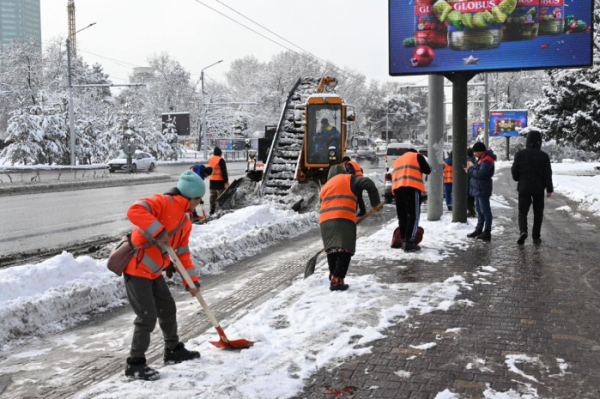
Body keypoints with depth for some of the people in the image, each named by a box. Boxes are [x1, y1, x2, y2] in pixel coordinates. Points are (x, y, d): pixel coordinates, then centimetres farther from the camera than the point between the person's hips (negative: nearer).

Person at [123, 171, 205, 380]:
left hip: (153, 272, 10)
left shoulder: (185, 221, 12)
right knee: (147, 317, -8)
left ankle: (173, 351, 36)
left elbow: (182, 253, 15)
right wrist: (158, 231, -36)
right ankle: (135, 364, 5)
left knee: (168, 310, 18)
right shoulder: (164, 202, -17)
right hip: (136, 269, -10)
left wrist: (192, 280, 9)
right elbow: (134, 211, -33)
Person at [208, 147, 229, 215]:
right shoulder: (220, 160, -15)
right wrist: (226, 182, -15)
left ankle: (212, 211, 20)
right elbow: (224, 171, -16)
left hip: (212, 181, 7)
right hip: (219, 181, -7)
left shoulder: (210, 160, 8)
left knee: (213, 196, 14)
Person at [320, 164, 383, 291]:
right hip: (344, 219, -5)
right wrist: (375, 203, 6)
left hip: (325, 221, 5)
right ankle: (337, 280, -16)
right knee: (344, 250, -6)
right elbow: (368, 184, 2)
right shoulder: (348, 180, 16)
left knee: (332, 249, 16)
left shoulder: (325, 187, 31)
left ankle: (333, 277, 18)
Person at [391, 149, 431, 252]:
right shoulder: (417, 156, 15)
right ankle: (409, 243, -13)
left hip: (397, 188, 6)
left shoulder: (397, 161, 32)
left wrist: (395, 192, 25)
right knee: (413, 216, -6)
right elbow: (427, 170, 7)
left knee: (402, 217, 11)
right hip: (411, 188, -6)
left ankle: (404, 241, 12)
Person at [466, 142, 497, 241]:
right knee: (479, 210, 17)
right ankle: (479, 230, 27)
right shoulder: (482, 158, 16)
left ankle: (487, 232, -4)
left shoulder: (487, 160, -18)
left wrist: (470, 170, -15)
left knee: (485, 211, -7)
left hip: (482, 189, -11)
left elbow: (481, 173, -26)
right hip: (478, 188, 11)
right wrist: (470, 170, 3)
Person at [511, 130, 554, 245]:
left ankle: (523, 231, -19)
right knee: (538, 213, 12)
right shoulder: (544, 156, -6)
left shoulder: (520, 154, -4)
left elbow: (515, 171, 1)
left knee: (523, 212, 6)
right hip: (538, 188, 0)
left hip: (524, 188, 0)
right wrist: (549, 189, 3)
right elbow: (547, 174, -4)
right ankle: (536, 236, 13)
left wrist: (518, 179, 21)